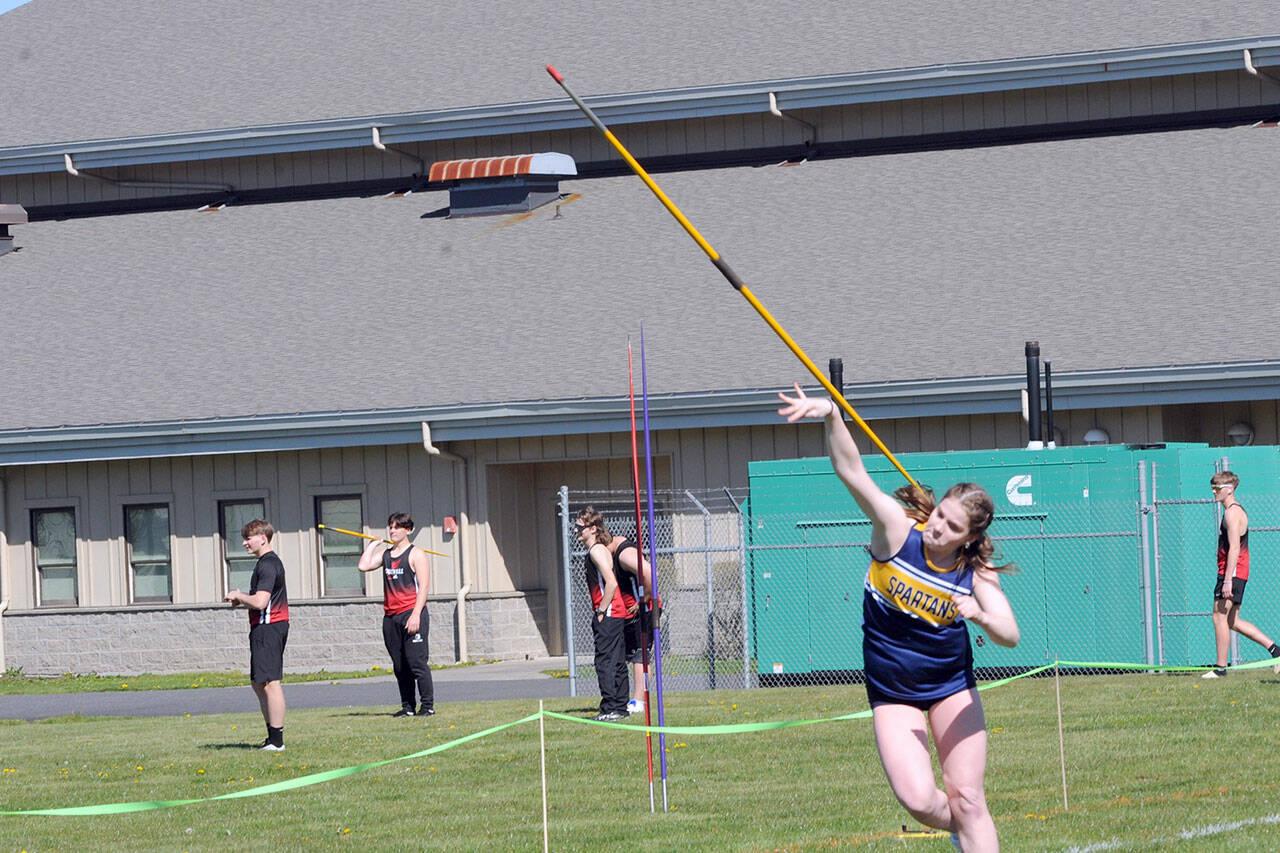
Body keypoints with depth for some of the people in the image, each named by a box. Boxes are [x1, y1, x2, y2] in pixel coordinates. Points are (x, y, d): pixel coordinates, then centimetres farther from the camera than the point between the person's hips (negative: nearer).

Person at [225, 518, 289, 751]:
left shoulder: (268, 565, -15)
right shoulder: (268, 562, 19)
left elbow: (260, 602, -23)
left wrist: (238, 596, -7)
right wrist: (243, 599, 13)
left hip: (268, 627, -11)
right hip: (263, 628, 11)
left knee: (269, 683, -10)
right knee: (259, 682, 15)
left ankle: (277, 741, -11)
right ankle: (272, 737, 18)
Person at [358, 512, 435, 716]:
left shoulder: (416, 555, -2)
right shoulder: (384, 554, 16)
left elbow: (423, 586, -8)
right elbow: (363, 566, 3)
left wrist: (416, 615, -16)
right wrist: (372, 545, 11)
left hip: (411, 613, -7)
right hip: (390, 616, 7)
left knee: (416, 661, -10)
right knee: (399, 666, 7)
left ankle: (428, 705, -6)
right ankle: (407, 706, 12)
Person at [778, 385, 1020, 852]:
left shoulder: (975, 574, -11)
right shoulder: (897, 530, -15)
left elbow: (1010, 635, -17)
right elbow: (852, 472, -25)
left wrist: (980, 615, -39)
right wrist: (831, 414, -38)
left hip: (952, 688, 1)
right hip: (892, 695, -1)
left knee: (967, 799, -4)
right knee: (918, 800, -14)